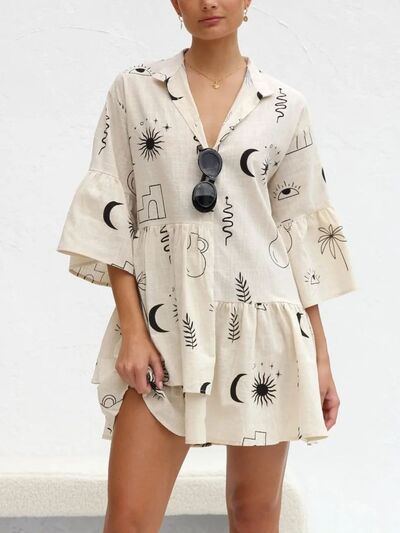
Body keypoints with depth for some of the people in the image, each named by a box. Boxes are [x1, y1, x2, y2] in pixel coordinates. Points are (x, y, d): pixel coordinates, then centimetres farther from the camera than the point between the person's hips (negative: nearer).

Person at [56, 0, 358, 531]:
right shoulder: (134, 88, 3)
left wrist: (320, 355, 6)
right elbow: (111, 212, 1)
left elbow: (301, 234, 7)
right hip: (163, 326, -1)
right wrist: (133, 329, -8)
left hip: (263, 324, 1)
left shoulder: (287, 106, 5)